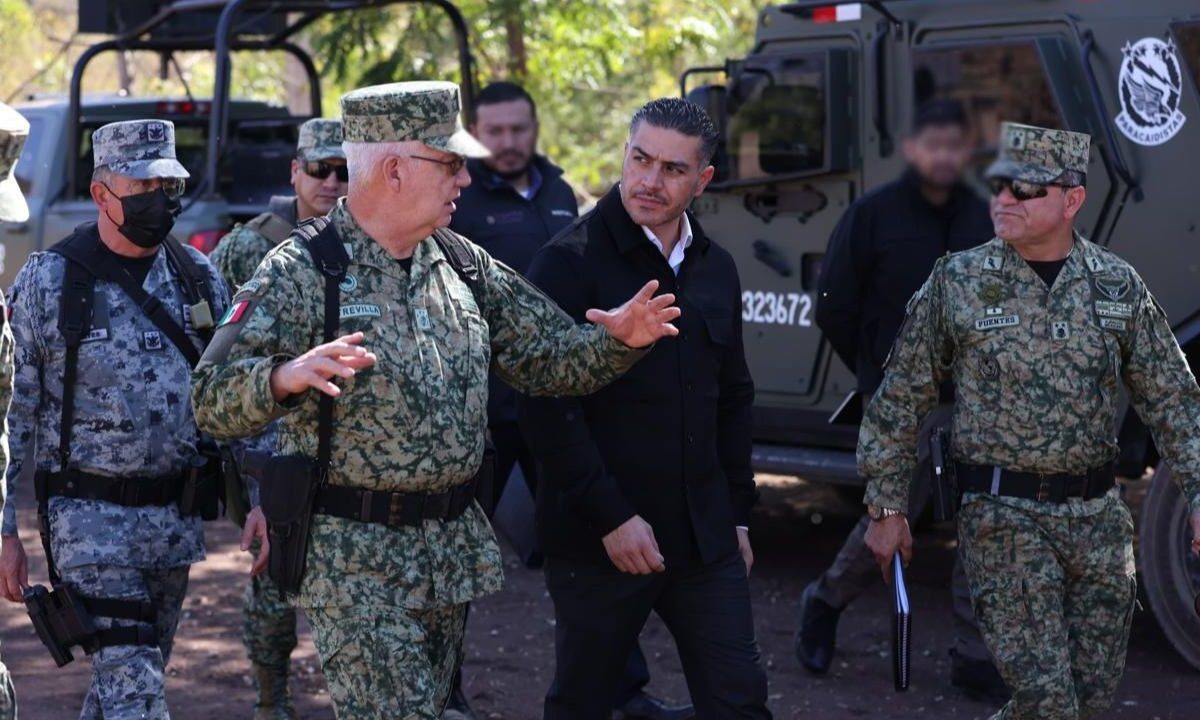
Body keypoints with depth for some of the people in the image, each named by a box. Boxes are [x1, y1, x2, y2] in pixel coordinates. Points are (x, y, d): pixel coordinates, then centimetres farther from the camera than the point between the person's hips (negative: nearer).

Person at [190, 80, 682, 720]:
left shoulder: (462, 263, 8)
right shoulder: (301, 273, -12)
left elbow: (546, 360, 14)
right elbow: (213, 402, -19)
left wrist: (618, 341, -6)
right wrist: (288, 376, -40)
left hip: (453, 553, 7)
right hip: (353, 559, -7)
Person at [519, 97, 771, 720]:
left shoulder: (715, 269, 10)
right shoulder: (571, 263, -10)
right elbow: (547, 408, -15)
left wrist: (737, 515, 14)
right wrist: (611, 518, -16)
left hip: (705, 537, 5)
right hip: (599, 542, -5)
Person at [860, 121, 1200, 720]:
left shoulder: (1118, 286, 3)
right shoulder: (956, 283, -3)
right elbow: (900, 402, 4)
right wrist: (886, 508, 4)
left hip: (1098, 516, 4)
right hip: (1003, 516, -3)